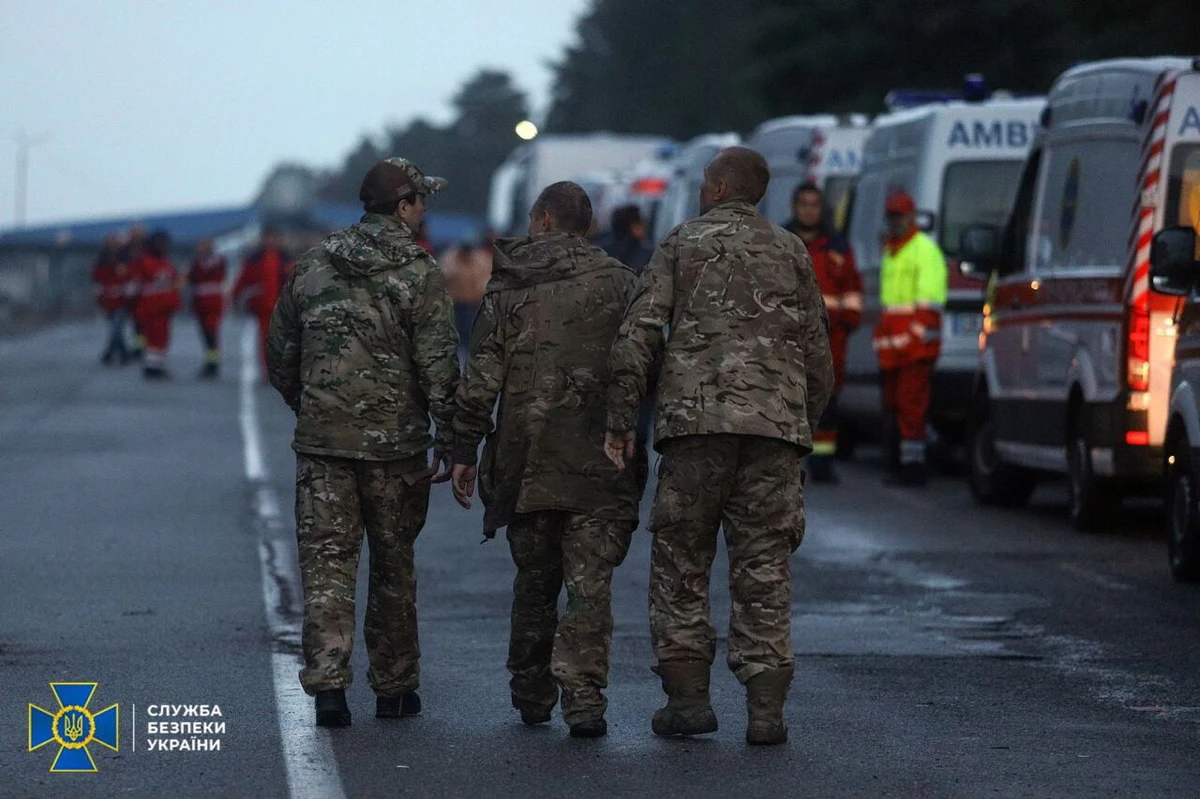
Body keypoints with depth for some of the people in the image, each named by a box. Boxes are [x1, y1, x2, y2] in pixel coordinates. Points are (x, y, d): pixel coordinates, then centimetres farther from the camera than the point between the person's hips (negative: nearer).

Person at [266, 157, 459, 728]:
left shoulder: (312, 269, 7)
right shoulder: (419, 275, -7)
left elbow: (280, 358, 13)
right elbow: (439, 366, -11)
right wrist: (448, 438, -4)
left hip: (322, 442, 2)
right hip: (396, 444, -2)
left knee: (326, 560, 2)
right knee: (393, 565, 11)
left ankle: (327, 682, -12)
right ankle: (393, 687, 19)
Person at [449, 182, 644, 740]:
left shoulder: (507, 287, 3)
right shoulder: (617, 282, 2)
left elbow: (481, 376, 0)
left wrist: (463, 451, 5)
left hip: (525, 461, 1)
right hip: (599, 462, -1)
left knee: (534, 582, 15)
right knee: (589, 583, -2)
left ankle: (532, 694, 24)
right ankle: (583, 696, -13)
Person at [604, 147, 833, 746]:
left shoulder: (682, 245, 8)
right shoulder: (790, 253, 15)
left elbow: (637, 336, -2)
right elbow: (818, 354, 14)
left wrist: (620, 421, 1)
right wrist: (805, 425, 25)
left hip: (694, 420, -2)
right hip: (776, 424, 2)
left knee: (680, 563, 8)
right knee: (764, 568, 3)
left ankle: (687, 696, 2)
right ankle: (766, 708, -2)